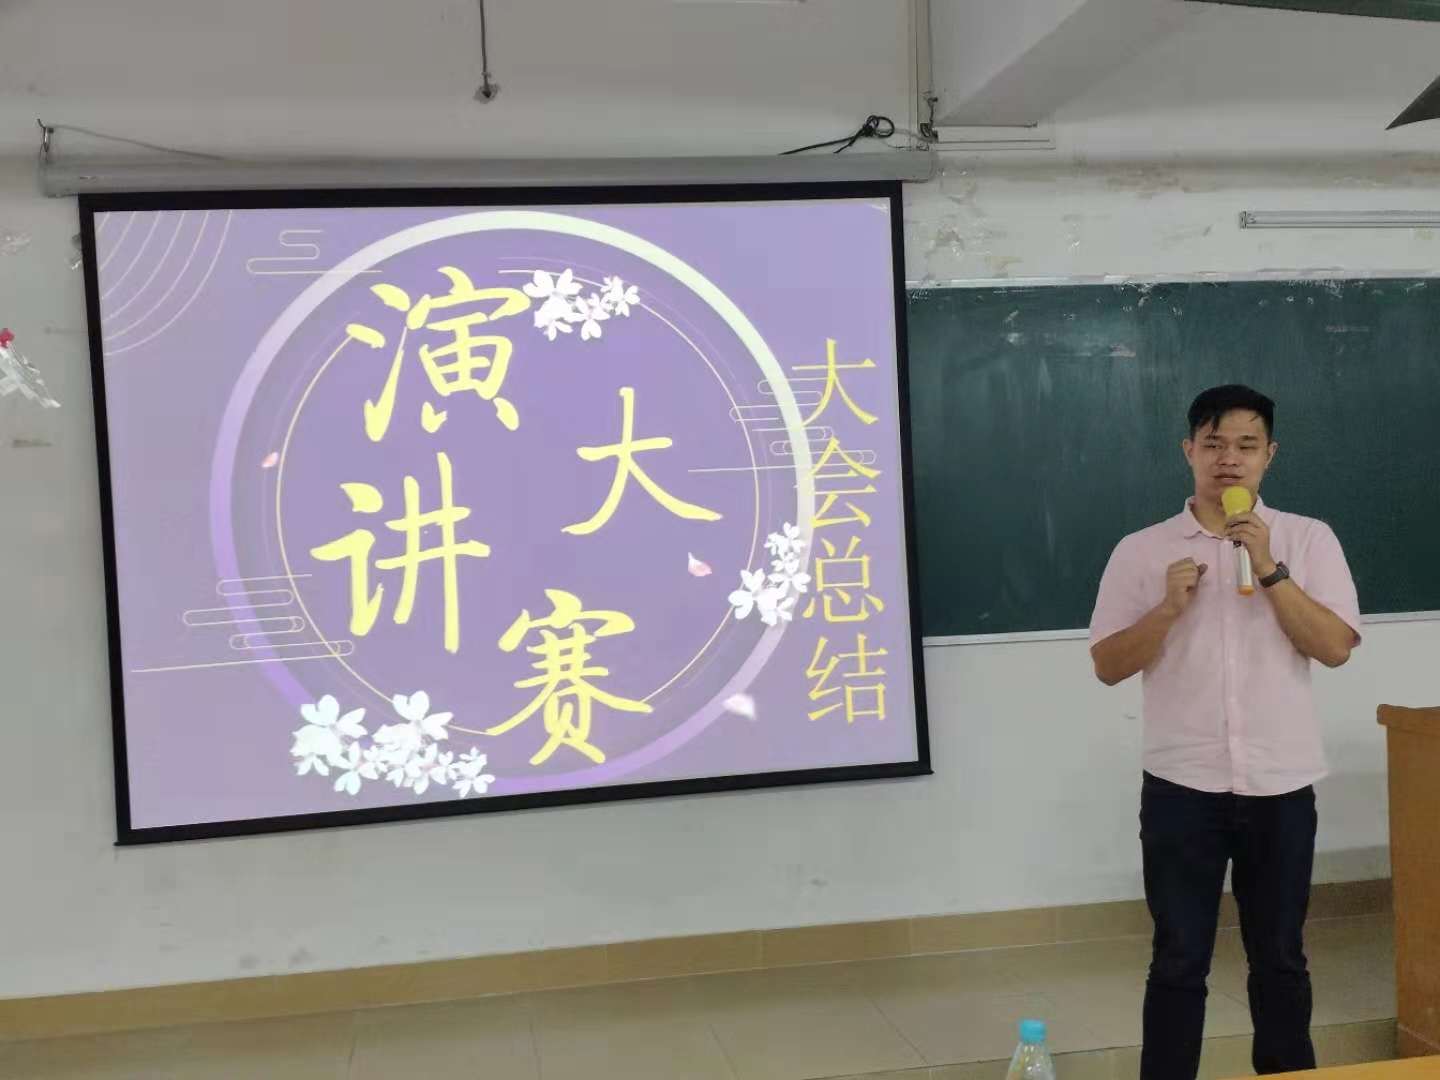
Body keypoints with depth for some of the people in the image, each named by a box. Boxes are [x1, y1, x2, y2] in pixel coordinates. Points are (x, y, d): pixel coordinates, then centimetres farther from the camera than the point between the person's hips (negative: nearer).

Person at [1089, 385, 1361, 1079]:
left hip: (1281, 787, 1)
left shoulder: (1308, 539, 2)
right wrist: (1169, 608, -15)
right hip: (1181, 787, -1)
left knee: (1279, 958, 14)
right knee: (1178, 962, 6)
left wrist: (1269, 569, -15)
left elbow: (1335, 647, -8)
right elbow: (1107, 666, 0)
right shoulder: (1142, 550, 1)